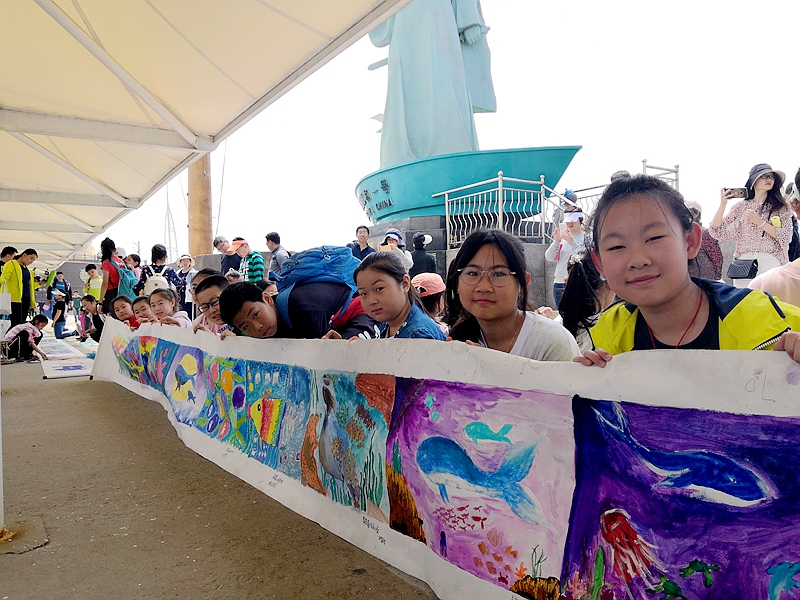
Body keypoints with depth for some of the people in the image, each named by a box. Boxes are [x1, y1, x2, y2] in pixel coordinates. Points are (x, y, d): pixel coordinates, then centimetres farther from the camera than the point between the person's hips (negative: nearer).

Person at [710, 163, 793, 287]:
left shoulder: (782, 208, 10)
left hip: (772, 263, 0)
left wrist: (760, 222, -10)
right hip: (744, 263, 0)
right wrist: (723, 204, -7)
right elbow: (717, 232, 1)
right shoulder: (741, 206, 9)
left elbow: (785, 238, -2)